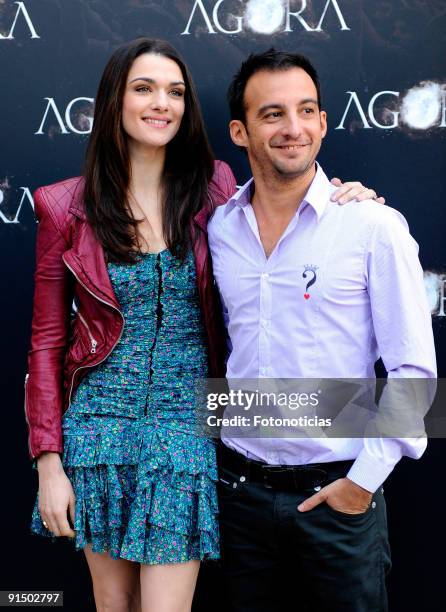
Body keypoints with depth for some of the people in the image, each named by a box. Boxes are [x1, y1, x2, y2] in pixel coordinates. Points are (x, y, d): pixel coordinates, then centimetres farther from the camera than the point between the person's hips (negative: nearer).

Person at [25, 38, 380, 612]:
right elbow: (47, 340, 1)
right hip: (99, 427, 1)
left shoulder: (213, 189, -1)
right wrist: (48, 463, -3)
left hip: (185, 429, 0)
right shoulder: (67, 207, -2)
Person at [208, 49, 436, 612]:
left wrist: (364, 480, -11)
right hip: (239, 486, 4)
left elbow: (413, 370, -9)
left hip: (337, 493, -3)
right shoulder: (218, 229, 2)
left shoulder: (375, 227, -10)